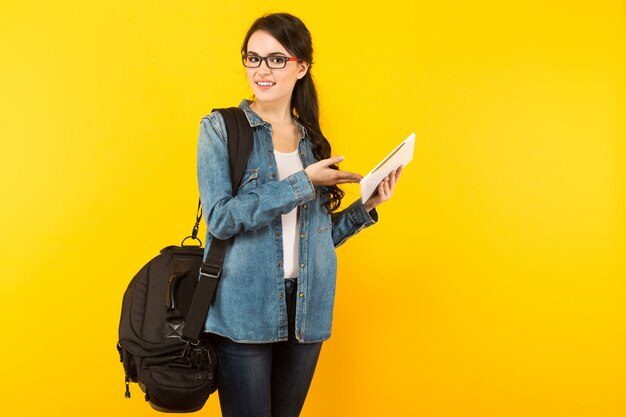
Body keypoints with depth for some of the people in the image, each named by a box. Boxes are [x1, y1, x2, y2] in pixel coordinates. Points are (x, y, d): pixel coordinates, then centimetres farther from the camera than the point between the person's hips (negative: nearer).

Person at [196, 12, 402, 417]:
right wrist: (302, 182, -14)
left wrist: (366, 207, 0)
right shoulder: (221, 128, -2)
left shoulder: (312, 139, 11)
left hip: (306, 311, 5)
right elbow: (221, 217, -15)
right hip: (244, 310, -4)